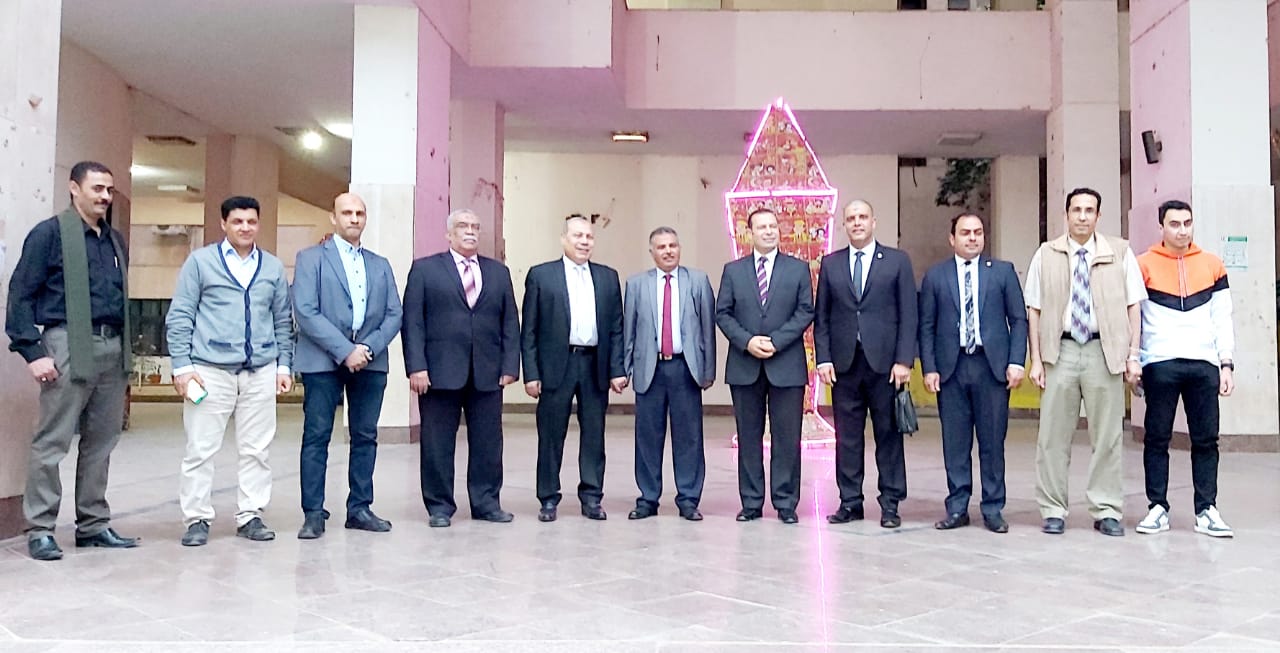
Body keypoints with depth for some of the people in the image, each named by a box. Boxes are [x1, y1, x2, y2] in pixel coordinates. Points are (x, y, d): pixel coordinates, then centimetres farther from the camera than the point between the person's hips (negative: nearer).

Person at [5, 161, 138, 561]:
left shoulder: (115, 240, 17)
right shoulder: (50, 233, -1)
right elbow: (21, 294, -5)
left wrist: (125, 351, 12)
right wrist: (32, 352, -12)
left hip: (113, 349, 6)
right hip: (69, 346, -6)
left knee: (101, 442, 10)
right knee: (52, 442, -1)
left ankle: (93, 525, 19)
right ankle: (40, 530, 7)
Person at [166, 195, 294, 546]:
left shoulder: (273, 267, 12)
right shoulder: (200, 261, 4)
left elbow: (283, 321, 15)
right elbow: (179, 317, 2)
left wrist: (284, 365, 8)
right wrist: (182, 366, -5)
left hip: (261, 372, 3)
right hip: (210, 369, -2)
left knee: (256, 449, 5)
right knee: (200, 448, 0)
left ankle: (250, 516, 14)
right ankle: (197, 519, 9)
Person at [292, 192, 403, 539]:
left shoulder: (380, 265, 16)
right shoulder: (310, 258, 3)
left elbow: (393, 315, 9)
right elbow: (305, 312, -8)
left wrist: (369, 348, -9)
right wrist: (345, 351, -15)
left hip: (370, 361, 4)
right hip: (323, 361, -4)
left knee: (365, 436, 6)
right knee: (317, 437, -1)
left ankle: (360, 509, 15)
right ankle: (313, 514, 5)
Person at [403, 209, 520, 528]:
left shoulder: (499, 272, 14)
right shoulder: (424, 269, 5)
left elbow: (510, 322, 11)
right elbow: (412, 321, -1)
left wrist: (510, 365, 1)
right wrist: (416, 367, -10)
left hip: (488, 373, 3)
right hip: (440, 371, -3)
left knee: (488, 442, 7)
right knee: (437, 444, 4)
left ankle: (486, 503, 19)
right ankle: (439, 506, 15)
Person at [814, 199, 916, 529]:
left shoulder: (897, 261, 5)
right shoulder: (830, 263, 11)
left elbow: (908, 314, 0)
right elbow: (821, 316, 9)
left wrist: (904, 360, -8)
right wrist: (823, 358, -1)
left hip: (884, 362, -2)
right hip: (844, 363, 2)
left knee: (888, 434, 4)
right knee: (847, 436, 6)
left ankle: (890, 504, 13)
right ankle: (850, 502, 14)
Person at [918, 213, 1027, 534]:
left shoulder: (1003, 271, 8)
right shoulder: (935, 276, 8)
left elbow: (1019, 319, 5)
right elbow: (926, 326, 6)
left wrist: (1016, 361, -5)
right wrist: (929, 368, -3)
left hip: (992, 366, 0)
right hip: (951, 368, 0)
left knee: (992, 441, 4)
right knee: (955, 442, 4)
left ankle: (993, 509, 14)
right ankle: (957, 507, 14)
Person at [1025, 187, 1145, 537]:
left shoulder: (1120, 252, 5)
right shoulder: (1046, 255, 5)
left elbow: (1133, 305, 5)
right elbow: (1034, 310, 4)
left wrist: (1133, 354, -2)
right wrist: (1036, 360, -1)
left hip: (1105, 351, 0)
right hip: (1061, 350, 0)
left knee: (1107, 435, 6)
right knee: (1053, 435, 3)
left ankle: (1107, 512, 16)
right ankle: (1053, 511, 13)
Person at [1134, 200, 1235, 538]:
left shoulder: (1212, 265, 11)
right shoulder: (1144, 265, 2)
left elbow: (1222, 318, 11)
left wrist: (1226, 363, 5)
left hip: (1204, 364, 2)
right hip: (1160, 364, -2)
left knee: (1206, 439, 3)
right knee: (1156, 438, 1)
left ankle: (1207, 510, 10)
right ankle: (1158, 508, 9)